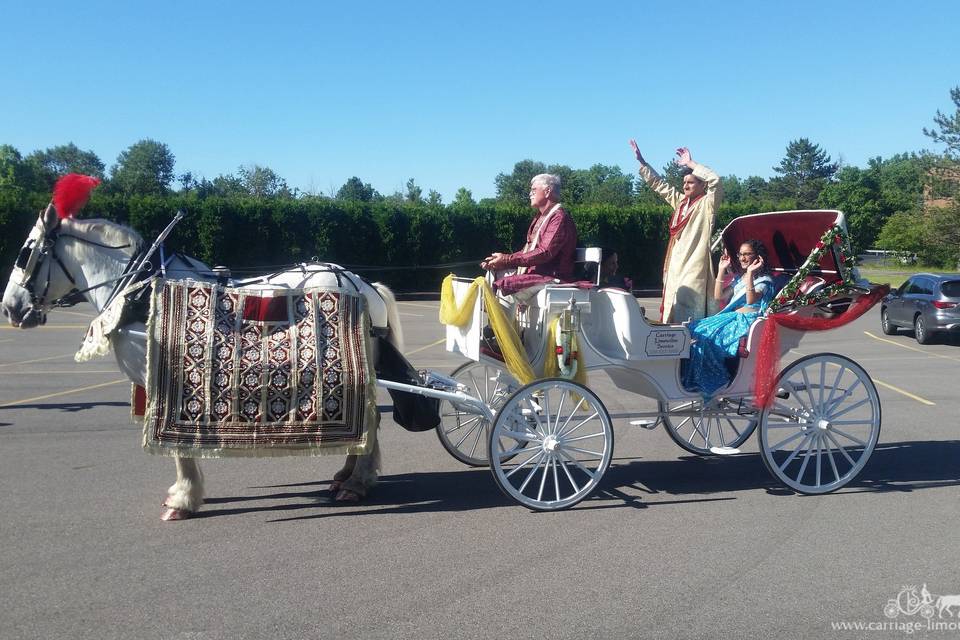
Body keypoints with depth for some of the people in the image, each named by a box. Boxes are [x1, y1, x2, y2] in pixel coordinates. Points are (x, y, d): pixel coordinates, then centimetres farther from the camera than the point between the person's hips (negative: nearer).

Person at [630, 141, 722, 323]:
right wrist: (641, 161, 21)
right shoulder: (680, 201, 17)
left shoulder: (707, 204, -2)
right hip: (675, 266, 7)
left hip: (694, 267, -7)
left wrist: (690, 163, -12)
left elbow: (715, 180, -20)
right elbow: (658, 184, 24)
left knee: (688, 320, -13)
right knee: (671, 316, 8)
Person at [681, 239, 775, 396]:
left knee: (707, 335, -29)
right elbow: (718, 296, 18)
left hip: (747, 319, -8)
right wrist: (722, 270, 14)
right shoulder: (739, 278, 24)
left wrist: (750, 273, -23)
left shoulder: (764, 280, 0)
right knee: (695, 329, -15)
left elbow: (751, 300, -18)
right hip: (732, 317, 8)